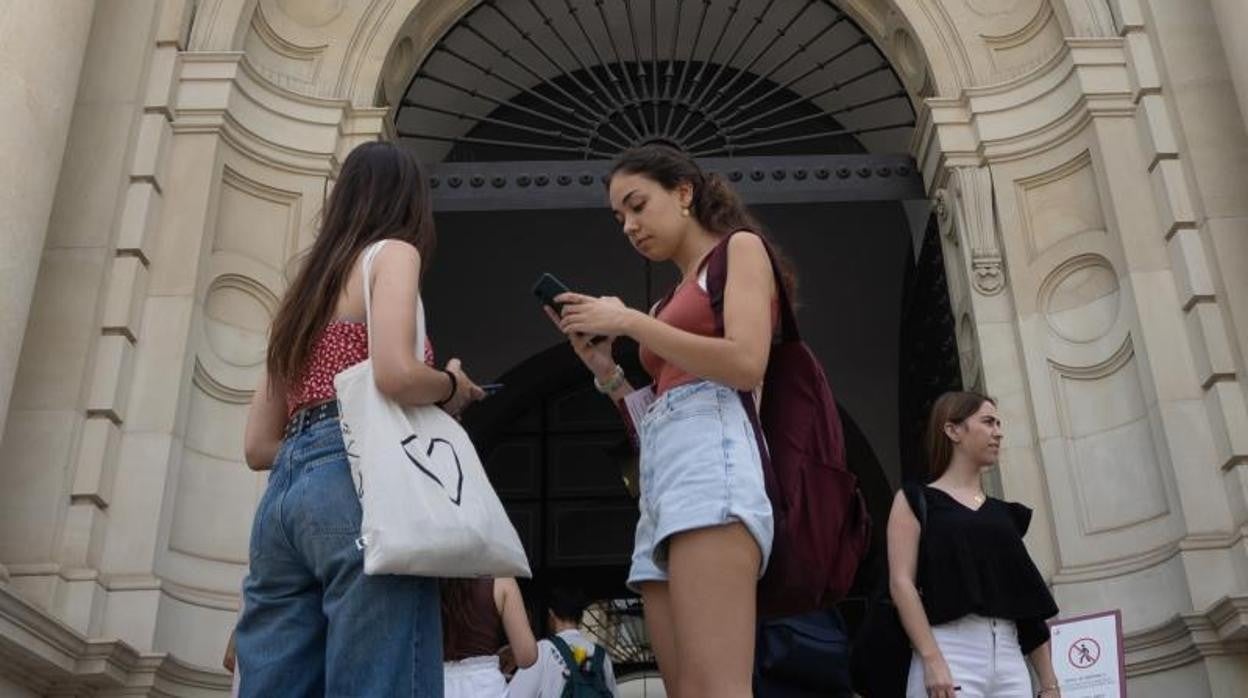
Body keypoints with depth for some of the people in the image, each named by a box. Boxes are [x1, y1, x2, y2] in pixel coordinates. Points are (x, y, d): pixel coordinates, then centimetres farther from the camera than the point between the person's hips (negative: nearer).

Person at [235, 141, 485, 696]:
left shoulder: (305, 290, 28)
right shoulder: (392, 252, 7)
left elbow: (258, 445, 23)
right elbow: (396, 375, -13)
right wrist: (453, 388, 6)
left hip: (285, 491, 8)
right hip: (354, 482, -8)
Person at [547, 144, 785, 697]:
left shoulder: (740, 248, 10)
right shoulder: (676, 299, 31)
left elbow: (747, 365, -9)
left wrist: (631, 322, -4)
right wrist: (606, 371, 11)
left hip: (711, 455, -8)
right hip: (661, 479, 9)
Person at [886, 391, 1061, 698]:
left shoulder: (1004, 514, 21)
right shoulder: (916, 501, 6)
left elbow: (1028, 595, 17)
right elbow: (901, 582, -6)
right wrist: (932, 660, -18)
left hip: (1009, 656, 5)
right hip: (950, 649, -5)